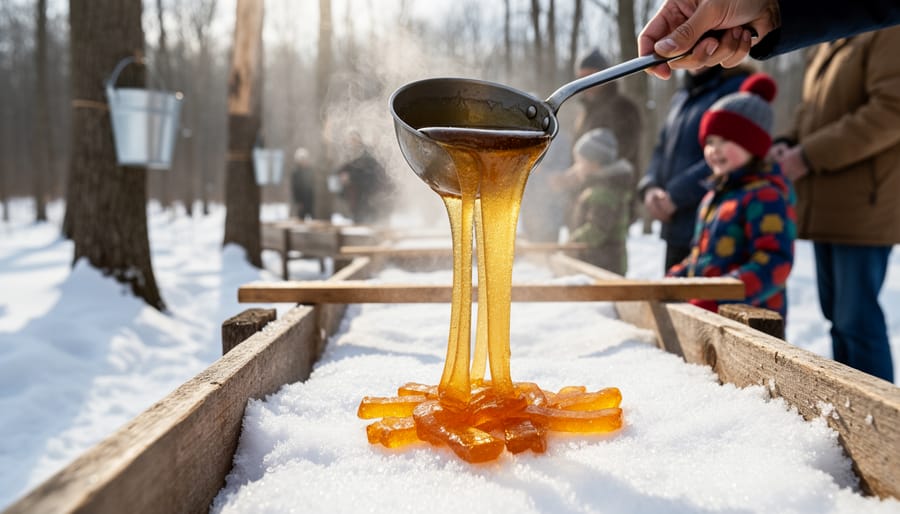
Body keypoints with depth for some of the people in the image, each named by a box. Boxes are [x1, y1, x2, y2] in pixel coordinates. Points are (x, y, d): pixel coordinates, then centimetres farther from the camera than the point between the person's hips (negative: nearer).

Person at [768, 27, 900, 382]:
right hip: (826, 205, 9)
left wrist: (809, 155, -18)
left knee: (856, 320, -7)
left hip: (863, 207, -9)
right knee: (836, 315, 14)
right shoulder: (829, 45, 18)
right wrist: (790, 143, 2)